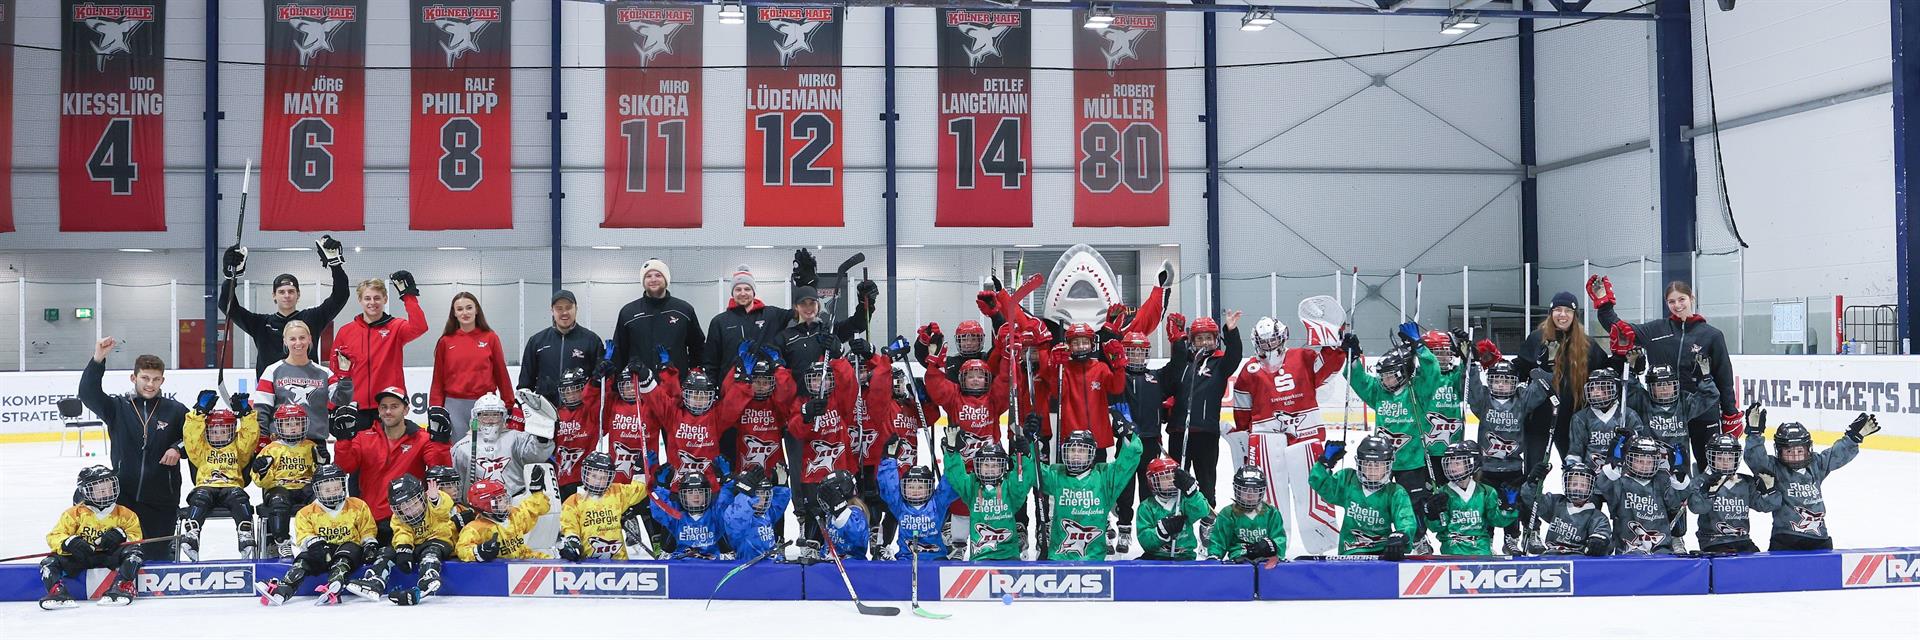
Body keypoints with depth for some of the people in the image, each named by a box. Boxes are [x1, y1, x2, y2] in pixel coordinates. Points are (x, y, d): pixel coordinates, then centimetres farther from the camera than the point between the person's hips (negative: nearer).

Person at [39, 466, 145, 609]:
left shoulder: (124, 514, 3)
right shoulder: (74, 514, -1)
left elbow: (136, 536, 2)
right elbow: (54, 537, -4)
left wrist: (121, 535, -20)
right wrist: (70, 543, -26)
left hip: (109, 557, 0)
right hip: (80, 558, 1)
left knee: (134, 551, -27)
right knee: (49, 562, -20)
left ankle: (121, 588, -38)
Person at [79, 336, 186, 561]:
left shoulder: (175, 410, 3)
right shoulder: (117, 408, 3)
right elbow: (88, 393, -11)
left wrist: (178, 448, -12)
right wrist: (98, 359, -22)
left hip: (162, 501, 0)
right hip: (123, 498, 0)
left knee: (158, 557, 5)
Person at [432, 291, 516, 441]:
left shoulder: (490, 338, 3)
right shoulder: (446, 341, 6)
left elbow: (501, 374, 5)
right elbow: (438, 379, 8)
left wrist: (509, 405, 6)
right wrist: (435, 409, 3)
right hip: (454, 406, 1)